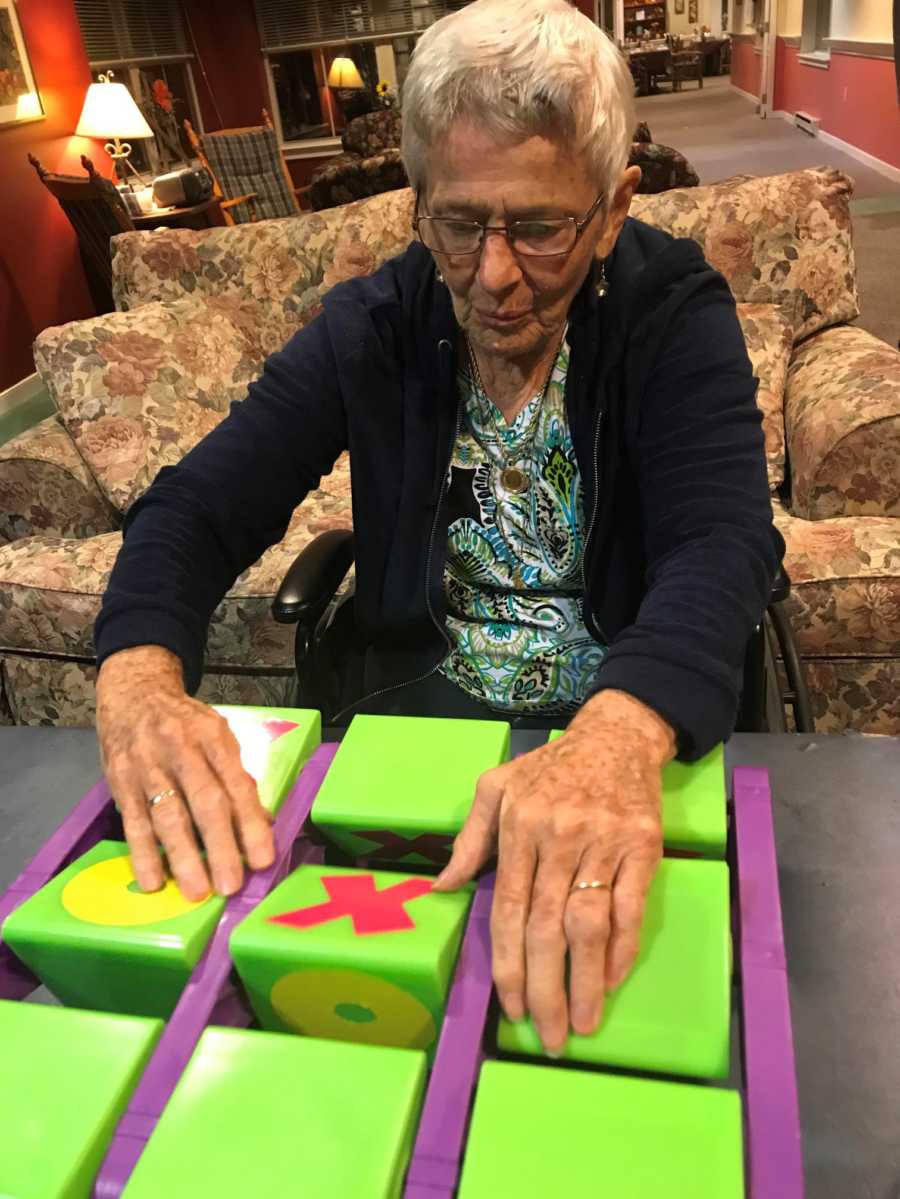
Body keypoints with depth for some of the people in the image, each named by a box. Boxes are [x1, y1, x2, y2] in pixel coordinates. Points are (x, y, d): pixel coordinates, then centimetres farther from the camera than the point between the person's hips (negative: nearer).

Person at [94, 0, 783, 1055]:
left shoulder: (677, 316, -10)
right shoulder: (368, 327, -4)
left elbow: (721, 538, -26)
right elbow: (198, 504, -8)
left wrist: (620, 733, -48)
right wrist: (137, 676, -30)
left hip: (630, 719, -1)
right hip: (414, 706, 2)